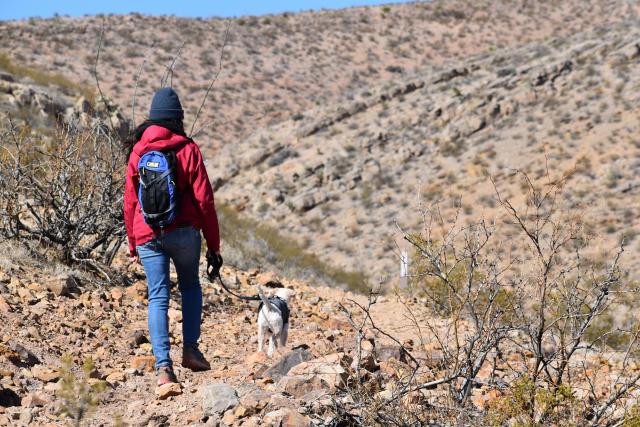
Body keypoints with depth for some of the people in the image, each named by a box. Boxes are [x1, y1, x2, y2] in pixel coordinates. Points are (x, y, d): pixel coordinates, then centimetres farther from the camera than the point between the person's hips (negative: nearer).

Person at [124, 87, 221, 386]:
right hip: (184, 232, -1)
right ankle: (190, 349, 11)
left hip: (148, 236, 2)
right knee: (190, 287, 20)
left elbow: (130, 202, 9)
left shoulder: (137, 152, 5)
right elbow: (204, 199, -4)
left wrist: (133, 244, 18)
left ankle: (163, 364, -9)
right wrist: (213, 243, 1)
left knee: (158, 297, 3)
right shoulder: (188, 149, -3)